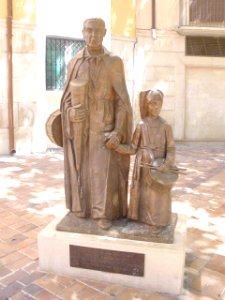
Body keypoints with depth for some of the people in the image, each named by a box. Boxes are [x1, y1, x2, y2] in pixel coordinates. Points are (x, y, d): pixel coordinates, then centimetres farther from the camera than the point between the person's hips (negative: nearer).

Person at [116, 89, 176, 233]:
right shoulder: (141, 126, -1)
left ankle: (157, 221, 20)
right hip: (143, 166, 2)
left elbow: (171, 148, -5)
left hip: (158, 167, -2)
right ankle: (141, 218, 29)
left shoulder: (165, 126, -5)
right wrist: (116, 146, -9)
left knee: (157, 194, 3)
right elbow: (133, 148, 1)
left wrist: (167, 165, -19)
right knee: (142, 193, 11)